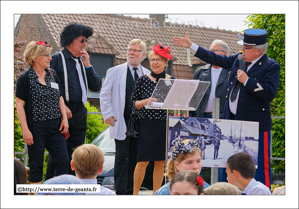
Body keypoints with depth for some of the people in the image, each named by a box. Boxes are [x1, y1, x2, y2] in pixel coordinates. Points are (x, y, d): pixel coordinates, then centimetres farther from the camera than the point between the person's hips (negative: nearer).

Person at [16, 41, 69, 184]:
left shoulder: (53, 75, 10)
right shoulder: (25, 78, -7)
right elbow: (20, 105, -8)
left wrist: (64, 118, 7)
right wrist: (25, 130, -13)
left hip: (54, 127, 5)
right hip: (36, 128, -5)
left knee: (63, 160, -2)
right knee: (36, 164, 1)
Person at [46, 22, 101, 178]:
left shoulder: (82, 61, 18)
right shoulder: (56, 59, -2)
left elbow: (96, 87, 13)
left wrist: (87, 65, 3)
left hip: (80, 113, 7)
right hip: (62, 113, -7)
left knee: (75, 153, 8)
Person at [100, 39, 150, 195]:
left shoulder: (148, 75, 11)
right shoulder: (115, 71, 6)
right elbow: (104, 95, 5)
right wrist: (108, 115, -5)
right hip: (121, 121, -2)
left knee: (135, 157, 5)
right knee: (122, 157, -4)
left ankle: (130, 191, 12)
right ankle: (120, 192, -1)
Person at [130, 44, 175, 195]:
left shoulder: (172, 81, 8)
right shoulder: (143, 80, 2)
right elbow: (132, 103, 2)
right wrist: (146, 101, -15)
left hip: (166, 125, 2)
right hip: (147, 124, -2)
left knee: (161, 162, 5)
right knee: (143, 161, -5)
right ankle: (135, 193, 6)